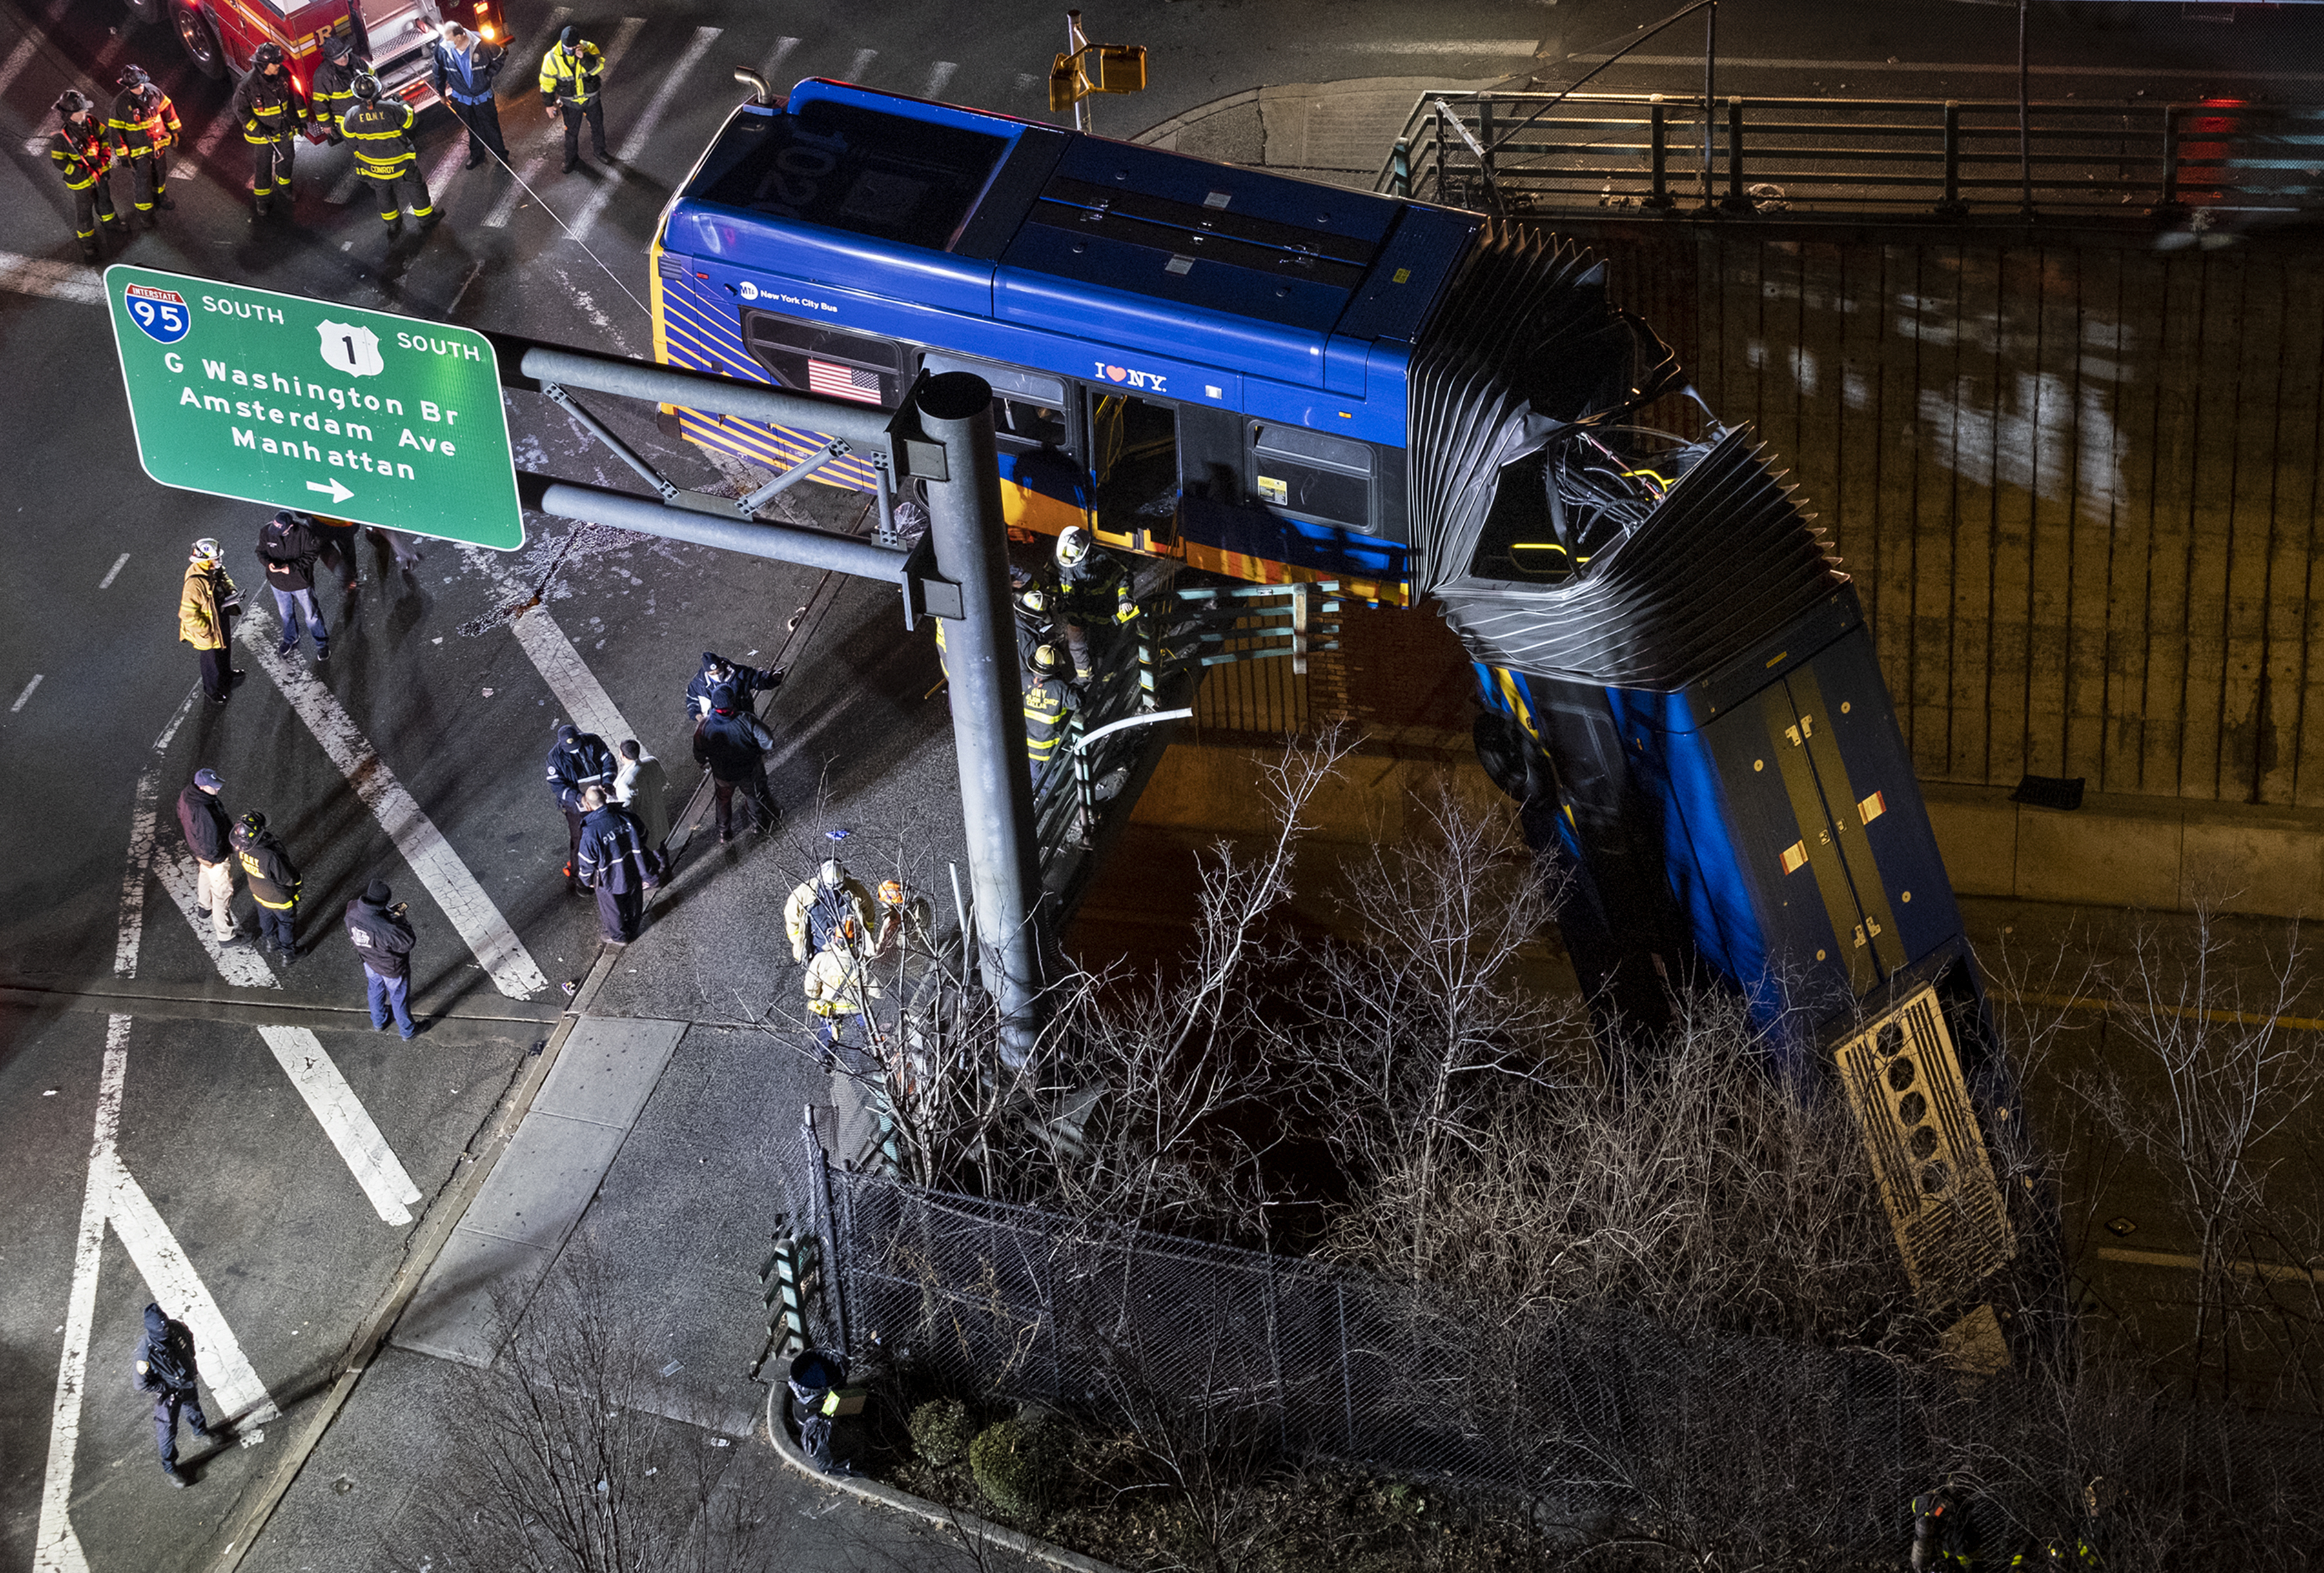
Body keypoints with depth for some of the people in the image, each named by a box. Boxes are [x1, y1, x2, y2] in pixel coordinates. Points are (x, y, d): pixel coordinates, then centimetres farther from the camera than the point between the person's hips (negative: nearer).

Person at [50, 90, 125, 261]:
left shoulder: (91, 122, -16)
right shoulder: (61, 137, -31)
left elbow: (103, 136, 3)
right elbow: (59, 162, -22)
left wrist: (105, 155, -9)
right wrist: (84, 173, -24)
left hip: (99, 171, 5)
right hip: (80, 180, -5)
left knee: (104, 198, 29)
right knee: (84, 210, 14)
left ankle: (111, 222, 58)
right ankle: (87, 242, 34)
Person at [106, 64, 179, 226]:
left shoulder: (153, 91, -15)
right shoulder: (121, 104, -27)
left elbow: (167, 109, 3)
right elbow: (115, 130, -18)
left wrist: (175, 129, 13)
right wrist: (122, 154, -14)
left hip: (158, 143, 5)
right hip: (138, 149, -5)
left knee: (160, 172, 26)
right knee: (143, 181, 4)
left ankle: (160, 198, 53)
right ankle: (147, 214, 21)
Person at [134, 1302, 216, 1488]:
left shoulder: (177, 1329, -24)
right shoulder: (146, 1352, -39)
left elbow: (190, 1343, 1)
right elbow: (143, 1384, -27)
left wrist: (193, 1370, 3)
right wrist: (169, 1388, -23)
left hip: (188, 1384, 5)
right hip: (168, 1396, -5)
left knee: (194, 1409, 34)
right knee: (168, 1431, 14)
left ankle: (202, 1431, 66)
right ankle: (170, 1468, 37)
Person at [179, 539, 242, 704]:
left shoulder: (214, 569, -16)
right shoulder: (194, 584, -41)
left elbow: (224, 579, 9)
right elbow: (188, 615, -34)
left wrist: (232, 592, -10)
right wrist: (205, 631, -25)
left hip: (222, 619, 8)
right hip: (208, 631, -8)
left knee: (224, 649, 33)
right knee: (212, 659, 19)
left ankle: (226, 674, 62)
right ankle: (213, 689, 45)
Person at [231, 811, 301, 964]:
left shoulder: (240, 846, -27)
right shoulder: (271, 857, -46)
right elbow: (290, 879, -30)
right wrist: (295, 870, -9)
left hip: (258, 893, 6)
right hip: (280, 899, -6)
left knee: (265, 917, 35)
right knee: (285, 923, 24)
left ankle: (270, 939, 63)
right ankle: (289, 953, 48)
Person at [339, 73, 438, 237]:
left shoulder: (353, 115, -21)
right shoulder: (391, 108, -28)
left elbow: (347, 134, -2)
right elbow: (409, 121, -10)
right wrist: (402, 104, 7)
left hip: (374, 167, 2)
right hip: (400, 164, -2)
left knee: (384, 193, 27)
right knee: (415, 187, 23)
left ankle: (393, 226, 42)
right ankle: (426, 220, 39)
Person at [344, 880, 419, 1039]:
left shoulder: (353, 910, -27)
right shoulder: (387, 928, -45)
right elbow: (407, 943, -29)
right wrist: (401, 920, -17)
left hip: (369, 961, 6)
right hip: (392, 968, -5)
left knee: (375, 990, 33)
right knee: (399, 998, 21)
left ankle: (378, 1023, 59)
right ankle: (407, 1032, 45)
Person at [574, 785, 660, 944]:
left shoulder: (591, 832, -32)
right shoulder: (626, 816, -18)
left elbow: (587, 861, -19)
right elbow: (642, 837, -2)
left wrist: (587, 880, 2)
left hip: (611, 880, -4)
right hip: (634, 873, 4)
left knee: (612, 908, 25)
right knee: (633, 902, 29)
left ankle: (618, 937, 48)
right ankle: (633, 930, 53)